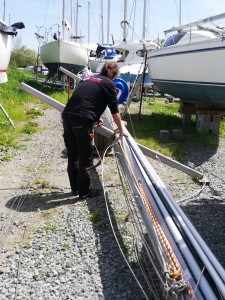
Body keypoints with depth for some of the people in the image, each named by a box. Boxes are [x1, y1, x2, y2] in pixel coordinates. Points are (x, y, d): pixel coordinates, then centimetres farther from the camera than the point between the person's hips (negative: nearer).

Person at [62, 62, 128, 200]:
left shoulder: (88, 78, 25)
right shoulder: (109, 84, 5)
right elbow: (114, 110, 7)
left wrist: (94, 118, 45)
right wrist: (121, 128, 19)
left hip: (67, 117, 7)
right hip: (81, 122, -7)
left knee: (73, 157, 18)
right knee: (85, 160, 7)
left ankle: (75, 188, 31)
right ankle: (84, 192, 19)